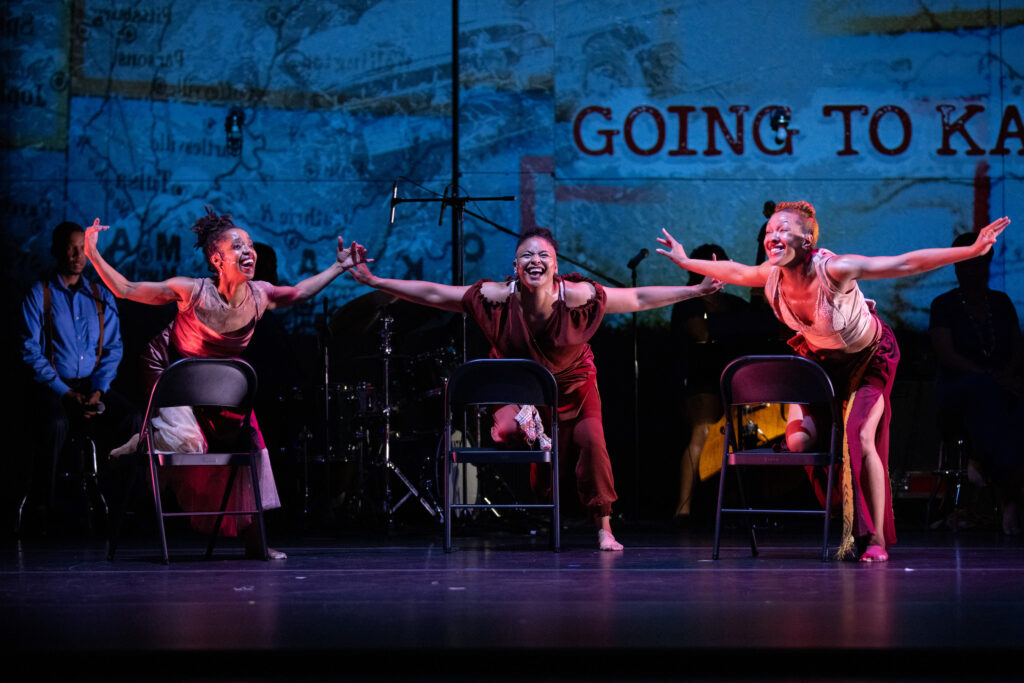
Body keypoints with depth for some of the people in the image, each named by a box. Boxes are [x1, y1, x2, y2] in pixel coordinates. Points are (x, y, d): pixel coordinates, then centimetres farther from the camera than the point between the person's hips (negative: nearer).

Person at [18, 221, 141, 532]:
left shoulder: (101, 297, 14)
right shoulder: (38, 295, 1)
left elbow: (113, 348, 9)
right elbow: (30, 352, -5)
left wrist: (98, 390, -9)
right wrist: (66, 394, -15)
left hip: (93, 385, 4)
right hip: (51, 386, -4)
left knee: (132, 418, -24)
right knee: (57, 424, -36)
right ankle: (41, 505, -20)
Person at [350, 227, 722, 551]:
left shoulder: (576, 296, -27)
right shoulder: (498, 297, -26)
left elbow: (638, 299, -19)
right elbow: (432, 294, -21)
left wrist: (695, 290, -22)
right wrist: (376, 281, -26)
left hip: (573, 385, -1)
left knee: (591, 441, -20)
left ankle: (603, 527, -8)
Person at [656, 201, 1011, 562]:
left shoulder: (834, 270, -36)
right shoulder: (772, 276, -20)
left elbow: (907, 264, -35)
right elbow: (734, 272, 3)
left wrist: (973, 250, -39)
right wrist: (686, 262, 15)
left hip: (870, 357, -5)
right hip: (819, 357, 5)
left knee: (860, 439, -20)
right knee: (798, 441, -9)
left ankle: (876, 538, -4)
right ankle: (847, 526, 15)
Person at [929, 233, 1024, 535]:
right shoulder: (944, 305, 5)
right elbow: (947, 355, -8)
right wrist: (990, 376, -20)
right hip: (956, 392, -3)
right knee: (981, 388, -41)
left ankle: (983, 461, -24)